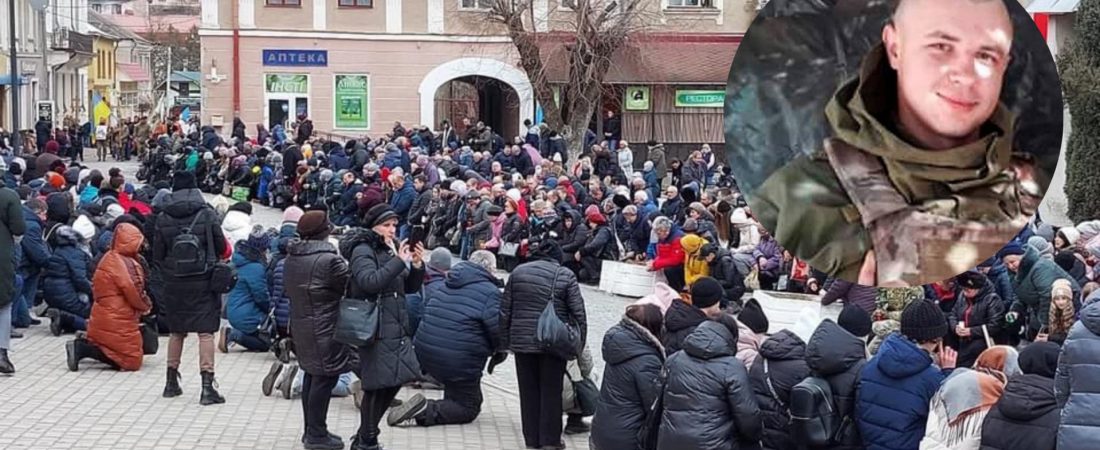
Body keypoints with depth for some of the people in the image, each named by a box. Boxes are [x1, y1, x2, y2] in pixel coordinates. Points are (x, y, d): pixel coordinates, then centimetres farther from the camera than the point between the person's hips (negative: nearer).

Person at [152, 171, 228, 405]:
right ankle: (207, 386, -10)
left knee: (177, 332, 17)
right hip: (203, 281, -3)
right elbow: (221, 247, -1)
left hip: (174, 283, 3)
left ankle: (172, 382, 24)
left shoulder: (163, 218, 0)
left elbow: (157, 255, 3)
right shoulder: (207, 214, -6)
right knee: (206, 332, -3)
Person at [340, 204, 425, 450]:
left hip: (397, 328, 8)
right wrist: (399, 261, -22)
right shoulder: (362, 250, -8)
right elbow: (369, 281, -25)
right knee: (377, 386, -5)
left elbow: (410, 287, 16)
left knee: (394, 381, 11)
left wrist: (417, 265, -1)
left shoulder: (390, 249, 14)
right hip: (375, 328, -8)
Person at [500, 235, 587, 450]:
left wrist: (505, 341, 13)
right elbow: (578, 313, -6)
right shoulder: (565, 276, -2)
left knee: (529, 390, 10)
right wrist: (578, 344, 1)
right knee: (551, 391, 6)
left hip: (522, 341, 2)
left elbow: (505, 311, 7)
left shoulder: (518, 273, 6)